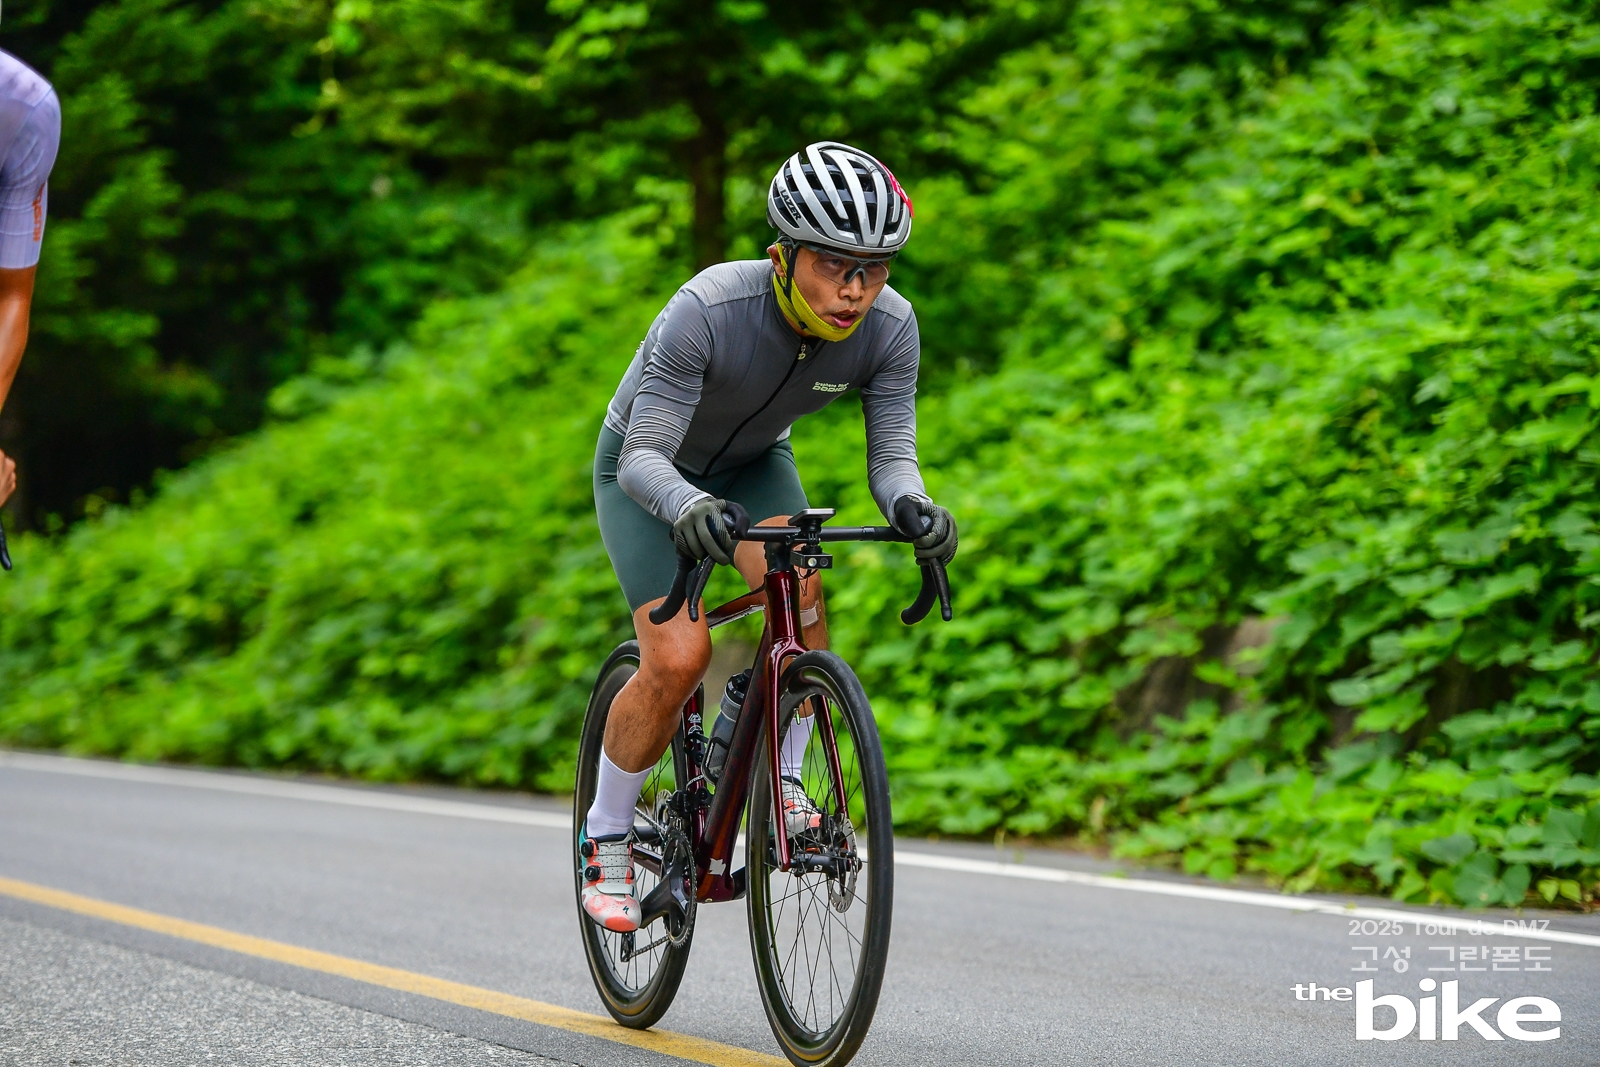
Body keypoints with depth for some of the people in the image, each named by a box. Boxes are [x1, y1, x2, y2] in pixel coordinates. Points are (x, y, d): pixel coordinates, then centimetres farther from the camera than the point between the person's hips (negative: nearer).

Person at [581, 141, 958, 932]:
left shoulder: (890, 327, -26)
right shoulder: (707, 311, -38)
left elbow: (890, 454, -21)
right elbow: (645, 457, -36)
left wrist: (912, 504, -44)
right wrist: (689, 507, -58)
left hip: (754, 464, 4)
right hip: (650, 472, -4)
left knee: (802, 591, -27)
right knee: (678, 658, -20)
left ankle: (782, 783, -8)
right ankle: (605, 839, 2)